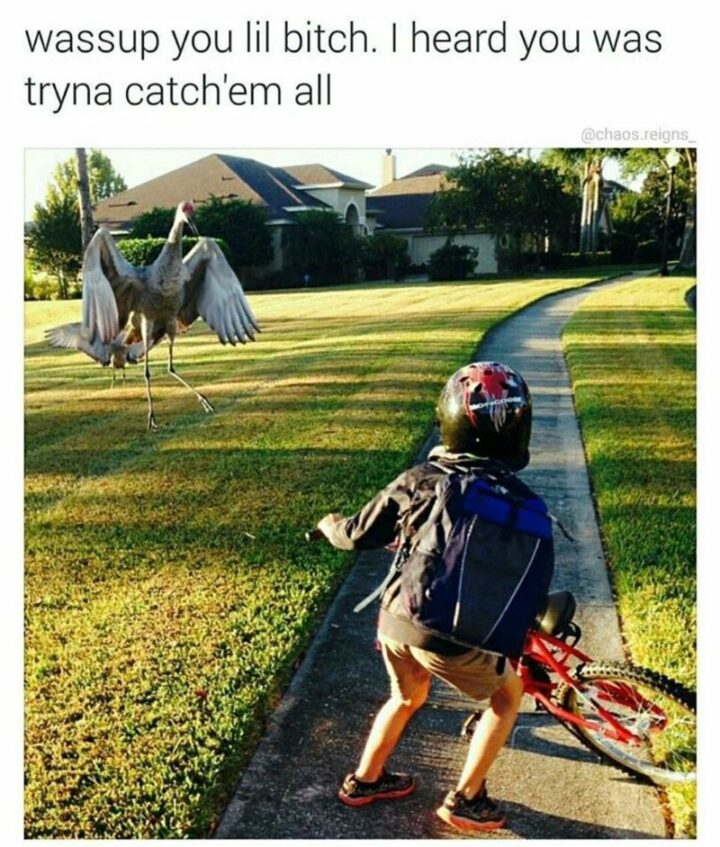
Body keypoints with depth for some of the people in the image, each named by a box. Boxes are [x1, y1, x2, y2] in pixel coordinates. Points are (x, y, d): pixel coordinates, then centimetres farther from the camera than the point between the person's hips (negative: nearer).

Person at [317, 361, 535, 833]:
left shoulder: (418, 480, 0)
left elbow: (358, 537, 7)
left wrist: (331, 525, 28)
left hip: (394, 620, 4)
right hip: (449, 634, -4)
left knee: (408, 696, 32)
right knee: (509, 693, 24)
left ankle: (365, 780, 47)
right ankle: (465, 800, 29)